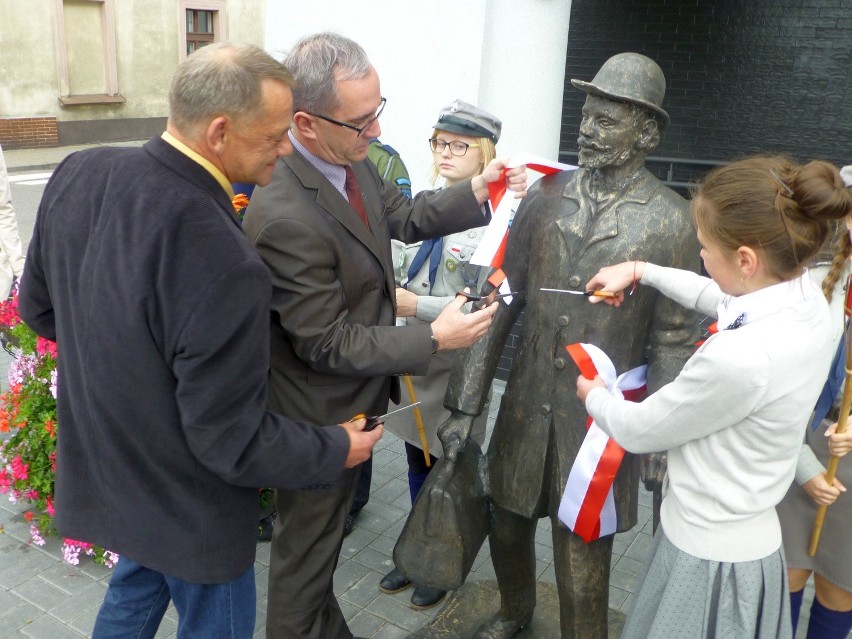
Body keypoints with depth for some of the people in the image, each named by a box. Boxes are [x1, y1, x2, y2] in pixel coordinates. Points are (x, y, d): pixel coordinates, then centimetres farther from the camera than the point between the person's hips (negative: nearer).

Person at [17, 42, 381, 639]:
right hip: (186, 508, -6)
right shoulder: (226, 267, -37)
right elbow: (232, 444, -27)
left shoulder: (77, 174, -14)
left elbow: (38, 305, 2)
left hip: (100, 465, 7)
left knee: (137, 584, 33)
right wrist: (338, 449, -11)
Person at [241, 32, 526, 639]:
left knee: (321, 535, 30)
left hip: (355, 398, 9)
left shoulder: (351, 161, -7)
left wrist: (478, 192, -5)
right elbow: (329, 343, -26)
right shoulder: (283, 217, -33)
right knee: (306, 550, 16)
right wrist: (435, 339, -23)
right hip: (319, 416, -9)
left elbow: (404, 215, 10)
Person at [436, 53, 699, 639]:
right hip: (527, 405, 4)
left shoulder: (671, 221, -9)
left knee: (582, 564, 7)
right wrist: (465, 404, -2)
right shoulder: (545, 196, 0)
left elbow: (675, 341, -6)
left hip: (604, 418, -4)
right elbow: (501, 300, 0)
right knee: (508, 525, 22)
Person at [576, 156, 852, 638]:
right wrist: (641, 271, 15)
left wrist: (593, 395, 1)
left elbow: (639, 431, -19)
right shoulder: (809, 303, -9)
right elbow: (721, 297, 14)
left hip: (709, 558, -8)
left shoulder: (740, 358, -35)